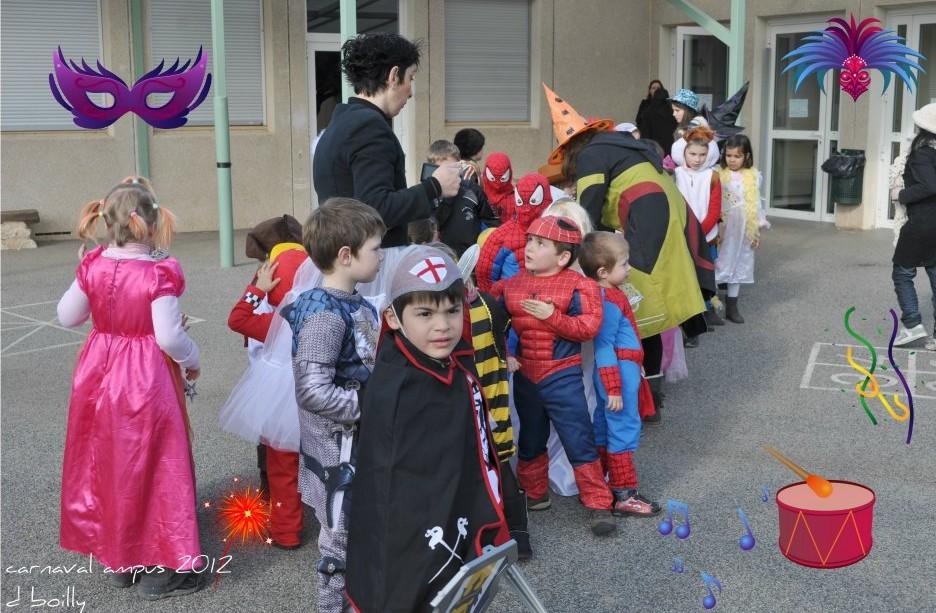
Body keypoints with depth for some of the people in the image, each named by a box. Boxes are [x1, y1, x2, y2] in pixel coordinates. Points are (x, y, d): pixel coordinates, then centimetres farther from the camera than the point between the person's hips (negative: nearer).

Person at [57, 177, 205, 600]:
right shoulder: (160, 274, -20)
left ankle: (116, 559, 31)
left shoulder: (92, 267, -5)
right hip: (146, 379, -5)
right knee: (150, 469, 6)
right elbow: (169, 337, -20)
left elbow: (67, 317, 6)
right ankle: (157, 568, 14)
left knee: (106, 464, 18)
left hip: (99, 375, 5)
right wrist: (193, 360, -2)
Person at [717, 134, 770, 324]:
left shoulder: (754, 176, 1)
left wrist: (759, 228, 7)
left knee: (739, 265, 11)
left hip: (744, 230, 3)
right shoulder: (719, 175, -8)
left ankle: (732, 306, 20)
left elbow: (757, 202, 6)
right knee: (719, 265, 1)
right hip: (723, 229, -3)